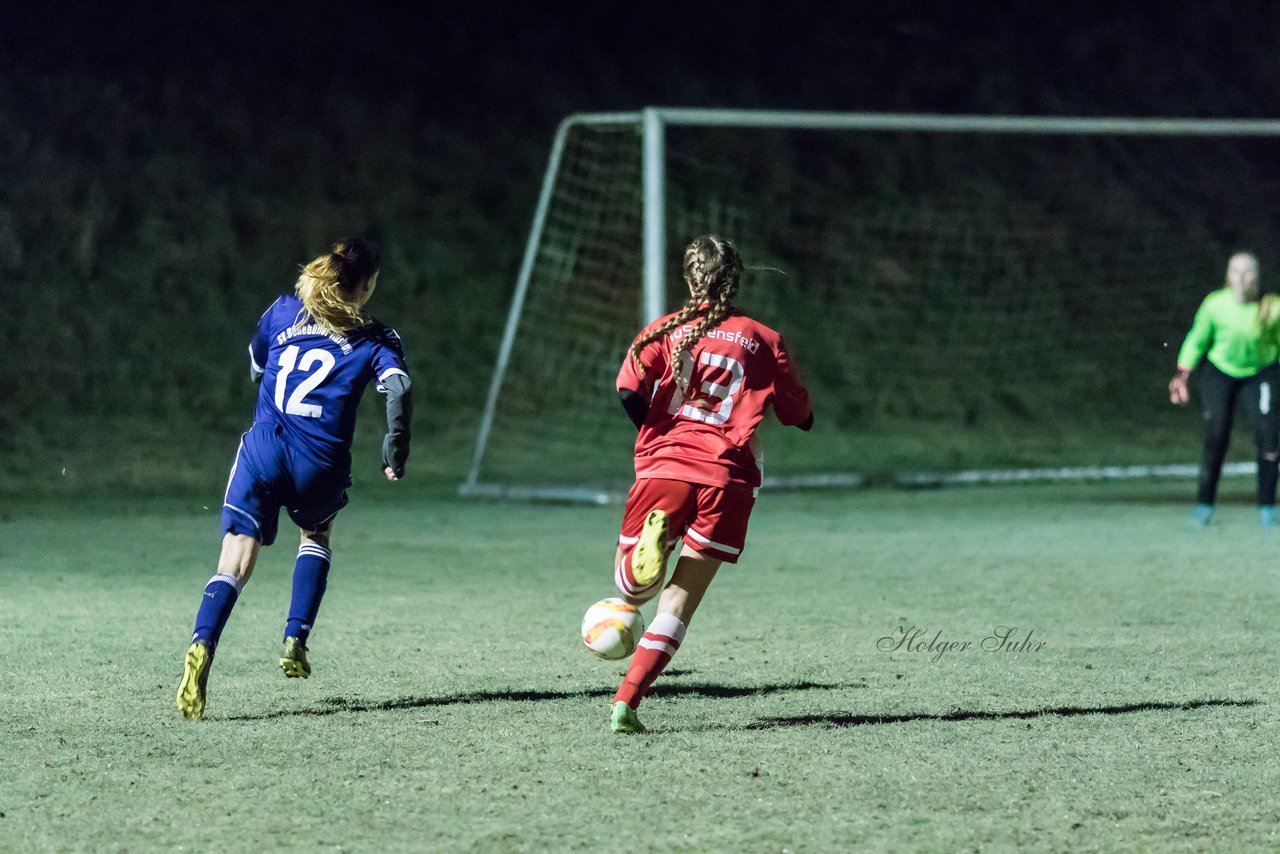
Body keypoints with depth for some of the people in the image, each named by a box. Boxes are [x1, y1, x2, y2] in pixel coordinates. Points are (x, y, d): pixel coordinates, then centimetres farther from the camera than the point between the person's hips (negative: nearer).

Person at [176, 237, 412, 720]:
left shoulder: (283, 313, 13)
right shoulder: (374, 340, 5)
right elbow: (398, 390, -13)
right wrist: (395, 451, -4)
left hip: (262, 451, 1)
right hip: (320, 467, -1)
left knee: (234, 566, -5)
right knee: (316, 535, 31)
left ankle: (202, 647, -30)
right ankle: (296, 639, 18)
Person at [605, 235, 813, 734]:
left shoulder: (665, 331, 10)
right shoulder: (763, 341, 11)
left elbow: (629, 392, -5)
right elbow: (802, 417, 16)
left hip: (664, 467, 0)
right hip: (727, 478, 0)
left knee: (631, 588, 11)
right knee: (677, 607, 4)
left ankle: (655, 536, -24)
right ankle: (625, 704, -10)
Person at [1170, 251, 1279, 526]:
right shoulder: (1215, 305, -15)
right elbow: (1197, 341, 0)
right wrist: (1182, 375, -5)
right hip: (1219, 371, 0)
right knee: (1216, 437, -11)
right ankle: (1205, 503, 5)